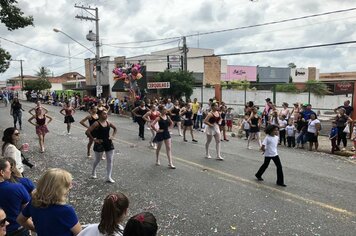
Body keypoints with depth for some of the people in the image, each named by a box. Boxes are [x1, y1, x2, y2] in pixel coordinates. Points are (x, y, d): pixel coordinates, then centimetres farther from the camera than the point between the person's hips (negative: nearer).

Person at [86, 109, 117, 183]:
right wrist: (94, 139, -19)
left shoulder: (108, 123, 1)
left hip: (108, 143, 5)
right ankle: (93, 173, 42)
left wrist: (112, 136, 7)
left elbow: (115, 128, 20)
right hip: (100, 144, -5)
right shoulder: (97, 123, -16)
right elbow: (87, 132, -23)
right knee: (97, 160, 14)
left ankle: (108, 177, 9)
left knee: (110, 161, 2)